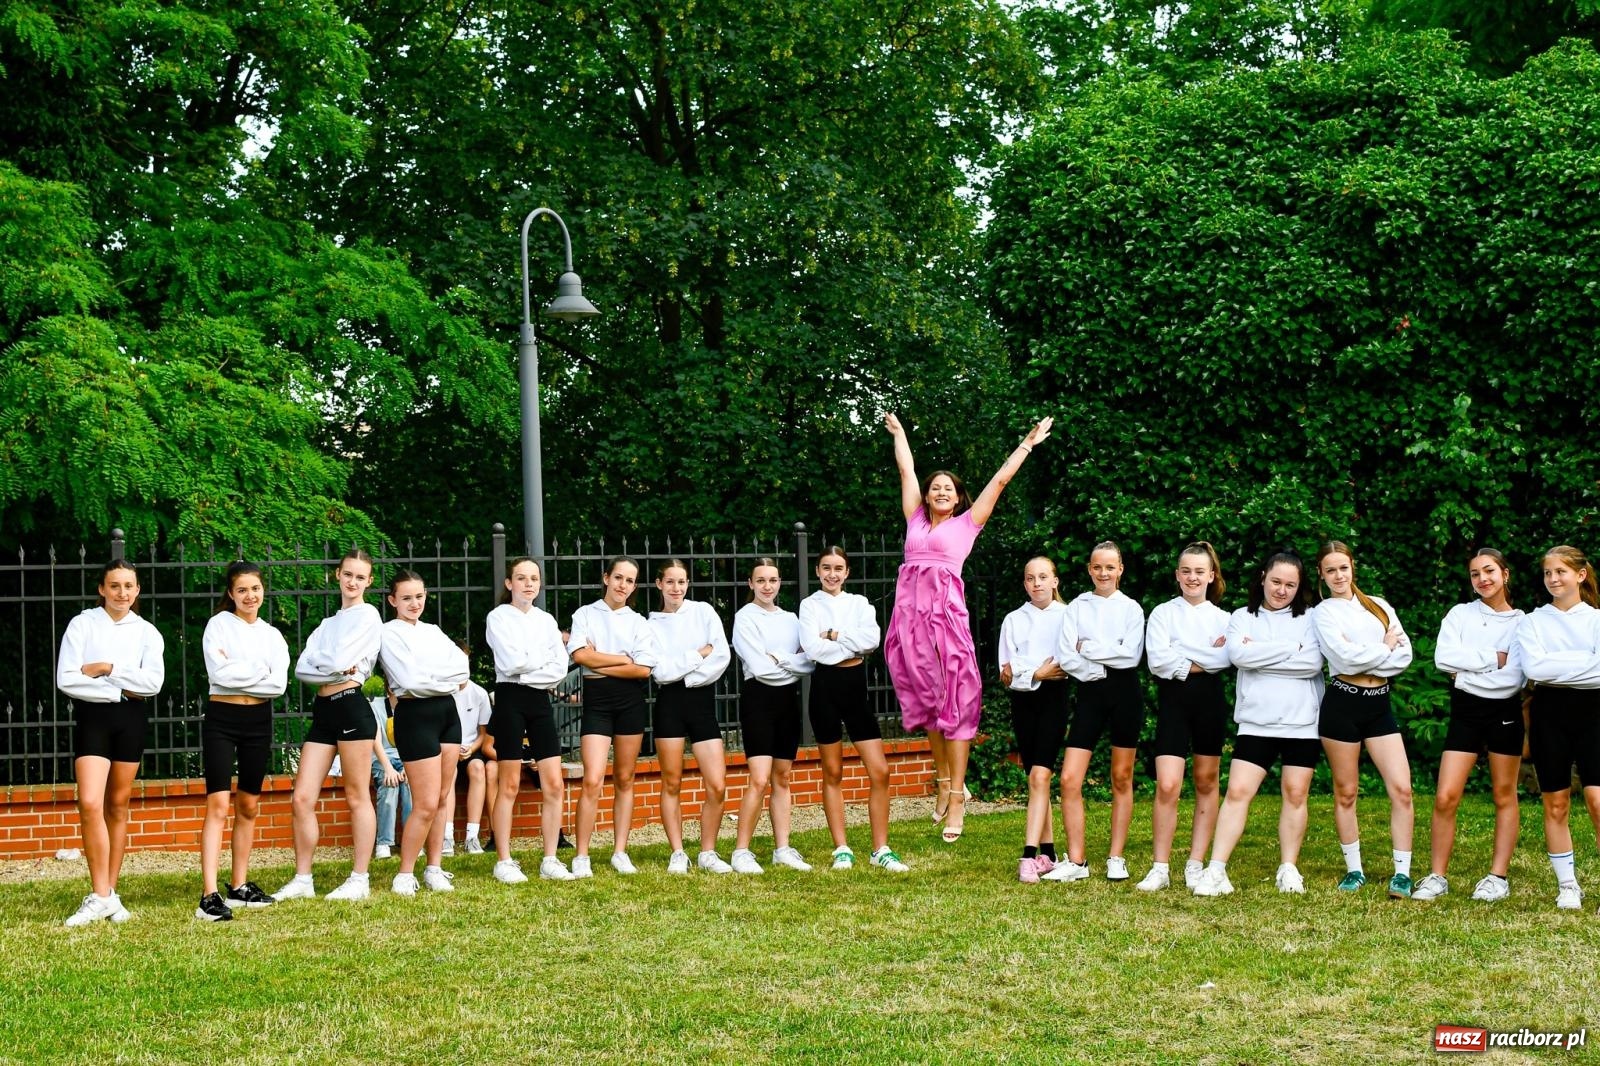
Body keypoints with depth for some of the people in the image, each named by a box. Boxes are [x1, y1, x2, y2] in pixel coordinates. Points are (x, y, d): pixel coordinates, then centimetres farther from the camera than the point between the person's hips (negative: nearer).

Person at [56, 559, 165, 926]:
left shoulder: (147, 633, 8)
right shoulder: (82, 625, 1)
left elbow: (153, 681, -7)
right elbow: (66, 679, -9)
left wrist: (106, 668, -12)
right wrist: (120, 689, -9)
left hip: (130, 718, 3)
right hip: (91, 717, -2)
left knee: (117, 806, 7)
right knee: (90, 804, -16)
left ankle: (109, 892, 14)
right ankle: (100, 896, -11)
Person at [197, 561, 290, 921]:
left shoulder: (272, 635, 11)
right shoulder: (218, 625, -1)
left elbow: (279, 684, -3)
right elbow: (219, 674, -15)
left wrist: (237, 674, -9)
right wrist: (259, 670, -8)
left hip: (258, 721, 5)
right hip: (221, 719, -5)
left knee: (248, 806, 10)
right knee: (218, 805, -13)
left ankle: (239, 887, 20)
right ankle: (209, 896, -19)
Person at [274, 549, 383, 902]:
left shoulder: (368, 615, 0)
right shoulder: (328, 622, 21)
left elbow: (338, 661, -13)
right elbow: (302, 668, 7)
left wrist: (319, 663, 6)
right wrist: (333, 668, -8)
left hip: (351, 707, -7)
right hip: (323, 711, 7)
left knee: (357, 797, -1)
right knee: (302, 798, 1)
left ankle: (359, 880, 4)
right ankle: (302, 880, 8)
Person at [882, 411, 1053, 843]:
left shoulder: (966, 524, 11)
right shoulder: (916, 521, 18)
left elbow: (1000, 480, 13)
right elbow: (906, 469, 29)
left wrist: (1027, 444, 16)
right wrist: (898, 433, 37)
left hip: (945, 611, -4)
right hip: (910, 613, 4)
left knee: (955, 703, -5)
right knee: (927, 702, 8)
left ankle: (957, 798, -7)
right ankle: (944, 781, 20)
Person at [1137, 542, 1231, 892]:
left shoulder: (1222, 617, 10)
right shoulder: (1163, 613, 5)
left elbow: (1226, 658, -9)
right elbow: (1158, 660, -10)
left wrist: (1182, 658, -12)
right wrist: (1205, 660, -6)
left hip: (1210, 699, 3)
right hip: (1173, 698, -2)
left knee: (1206, 782, 6)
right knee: (1167, 786, -11)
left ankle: (1196, 865, 13)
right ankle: (1159, 869, -6)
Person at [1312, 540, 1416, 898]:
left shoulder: (1379, 607, 13)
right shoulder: (1323, 613, 2)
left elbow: (1405, 654, 2)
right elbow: (1345, 656, -14)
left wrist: (1365, 659, -10)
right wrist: (1384, 649, -3)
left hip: (1379, 705, 3)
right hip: (1342, 703, -3)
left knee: (1401, 788, -7)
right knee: (1346, 792, 4)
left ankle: (1402, 873, -2)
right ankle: (1353, 870, 16)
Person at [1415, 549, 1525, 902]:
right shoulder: (1460, 614, 4)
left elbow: (1514, 677, -10)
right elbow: (1444, 658, -12)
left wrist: (1467, 673, -11)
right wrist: (1494, 659, -12)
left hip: (1505, 713, 0)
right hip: (1465, 711, 0)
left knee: (1504, 796, 7)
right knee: (1445, 797, -7)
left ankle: (1498, 876, 14)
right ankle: (1437, 876, 3)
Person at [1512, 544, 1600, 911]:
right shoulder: (1533, 621, 6)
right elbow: (1534, 667, -10)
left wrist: (1555, 665, -13)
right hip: (1549, 713, 1)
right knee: (1555, 804, 6)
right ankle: (1567, 885, 16)